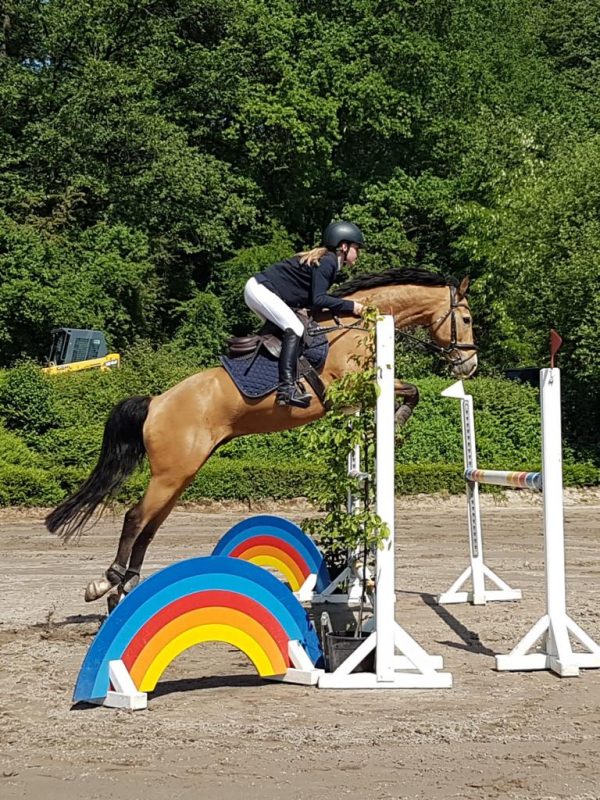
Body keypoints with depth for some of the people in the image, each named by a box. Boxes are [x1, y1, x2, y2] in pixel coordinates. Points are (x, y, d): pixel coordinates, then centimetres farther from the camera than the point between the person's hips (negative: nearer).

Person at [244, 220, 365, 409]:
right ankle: (286, 387, -29)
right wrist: (350, 306, -16)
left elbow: (310, 299, 14)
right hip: (260, 289, -11)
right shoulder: (327, 262, -13)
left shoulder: (328, 261, 16)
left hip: (260, 290, 11)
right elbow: (318, 300, -22)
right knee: (295, 329, -20)